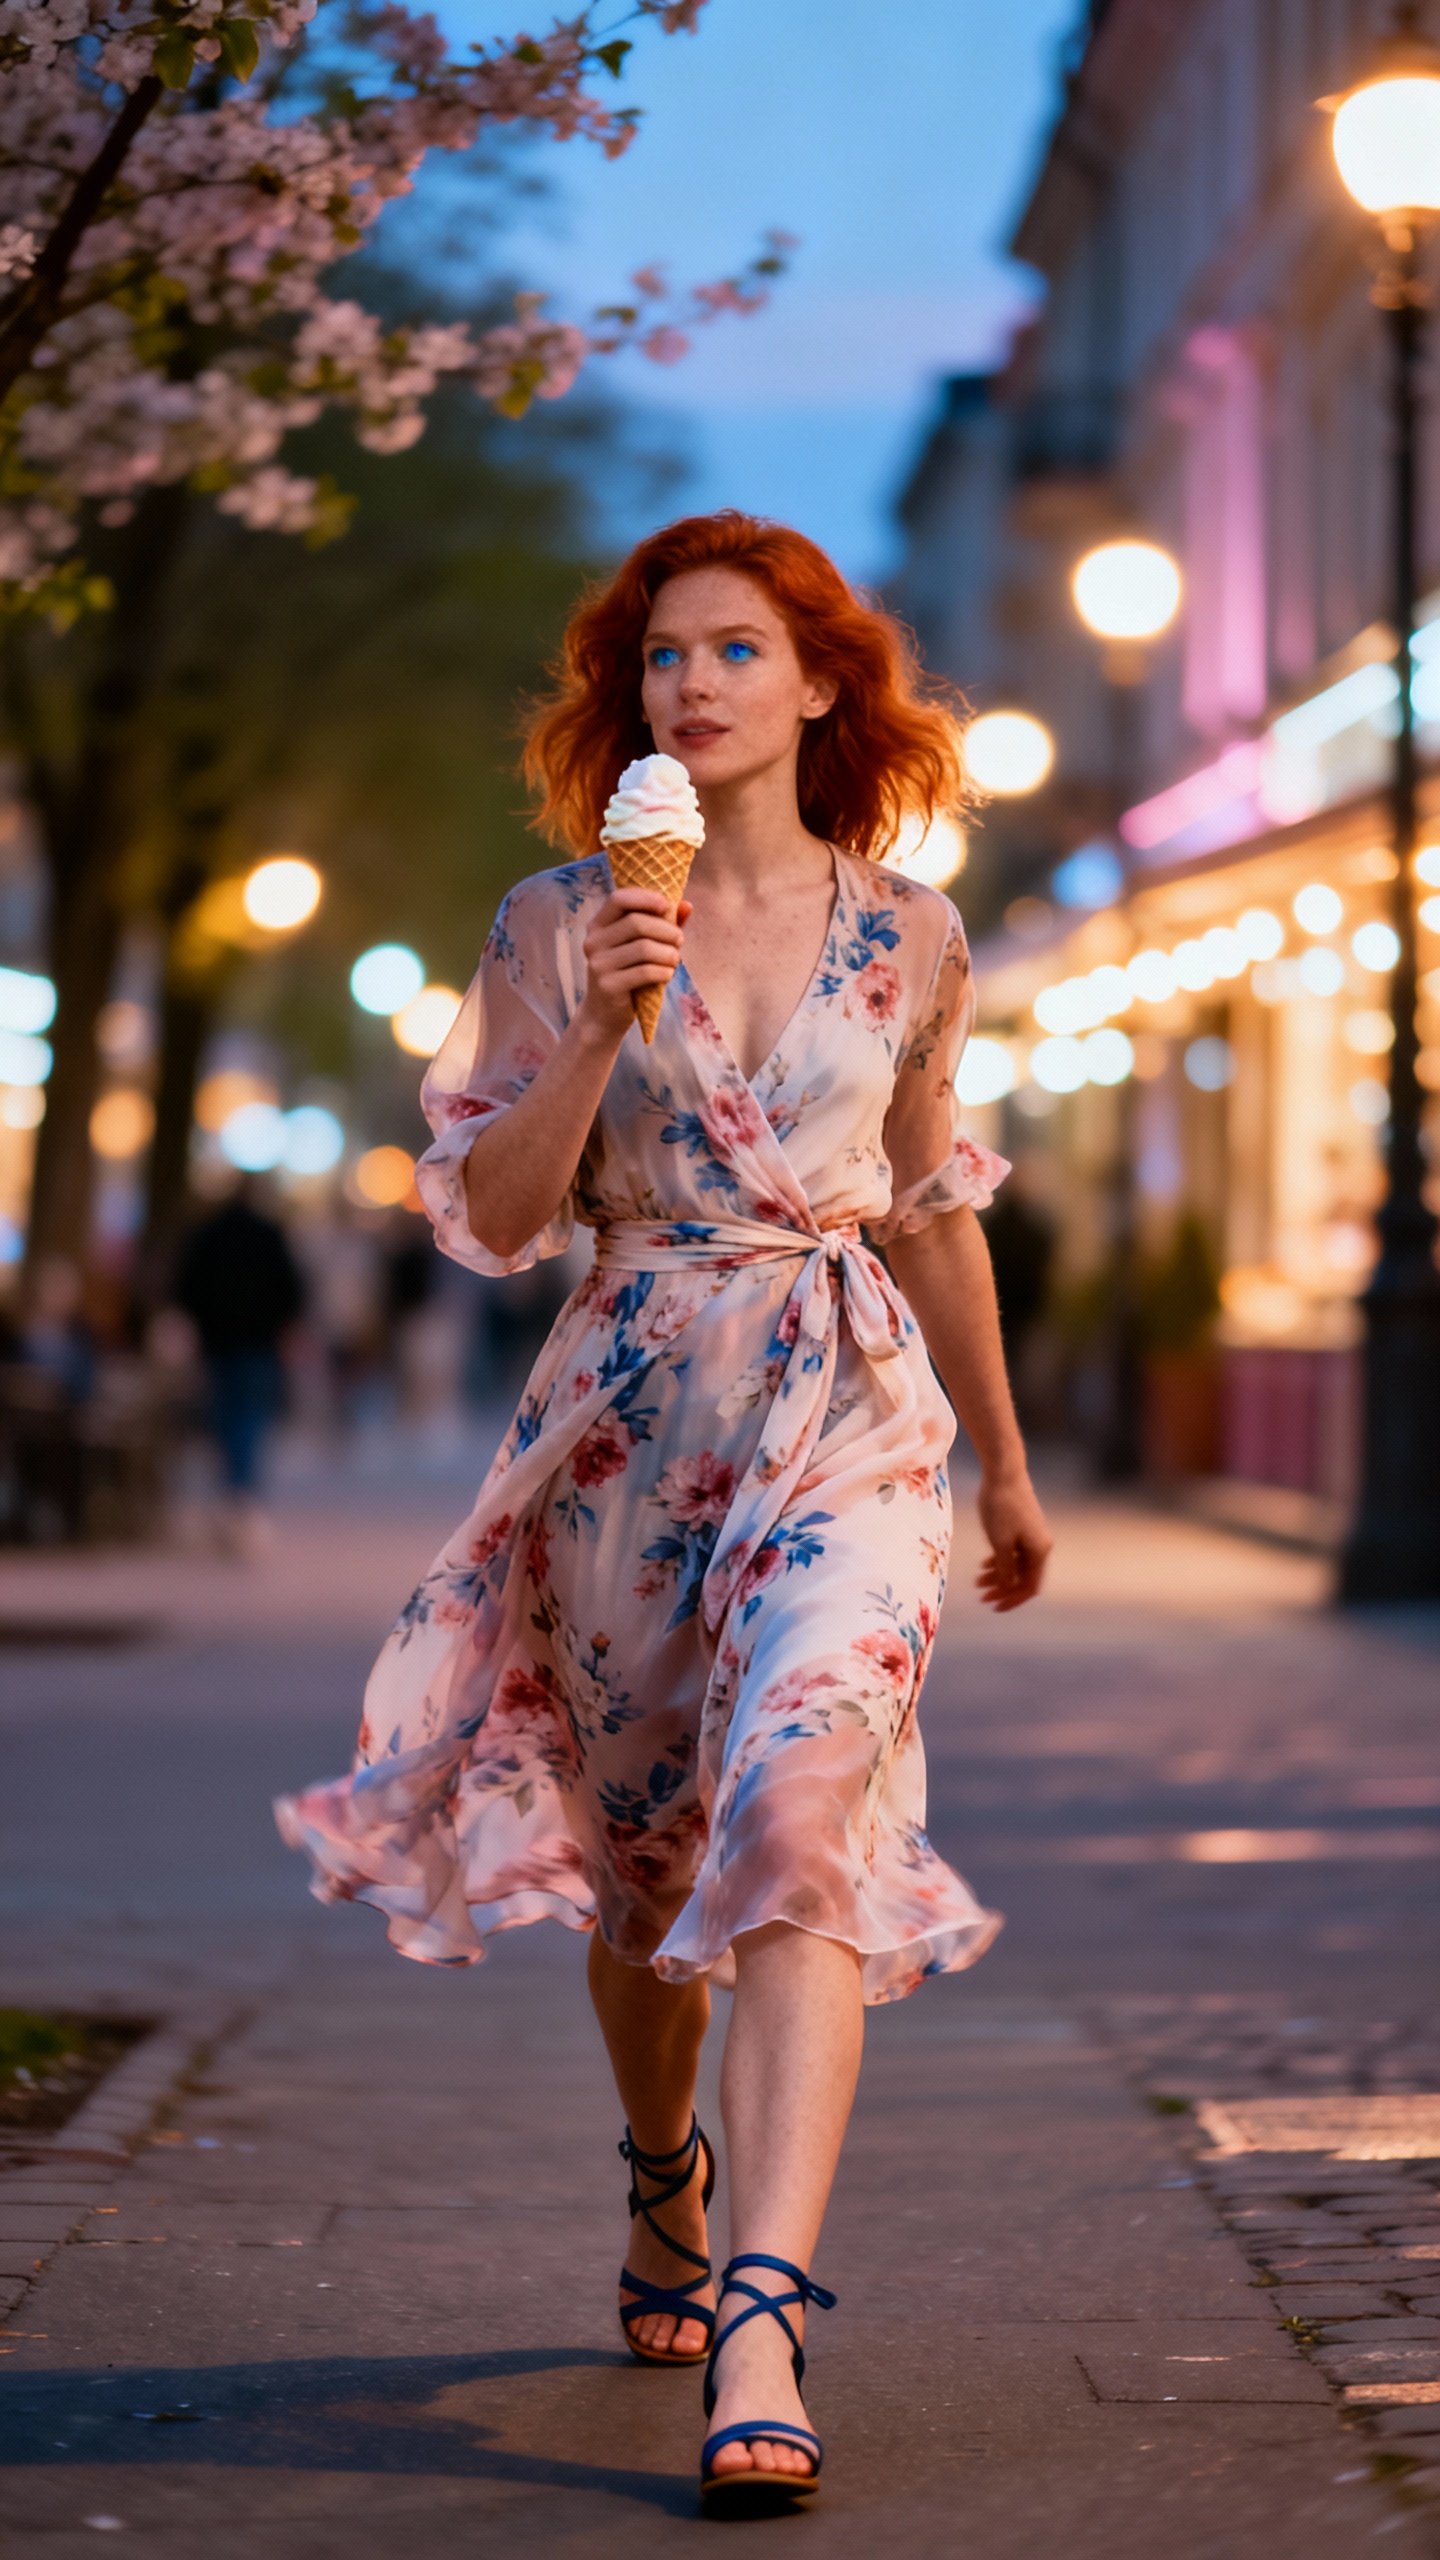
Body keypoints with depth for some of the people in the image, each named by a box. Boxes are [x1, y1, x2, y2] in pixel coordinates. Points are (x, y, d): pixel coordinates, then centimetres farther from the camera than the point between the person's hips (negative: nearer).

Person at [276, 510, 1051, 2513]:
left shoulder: (908, 942, 5)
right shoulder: (562, 922, 1)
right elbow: (492, 1215, -3)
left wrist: (1009, 1464, 23)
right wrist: (600, 1029, -19)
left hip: (851, 1412, -1)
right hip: (630, 1411, 1)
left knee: (798, 1811, -21)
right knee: (638, 1854, 13)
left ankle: (760, 2331, -28)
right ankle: (667, 2193, 43)